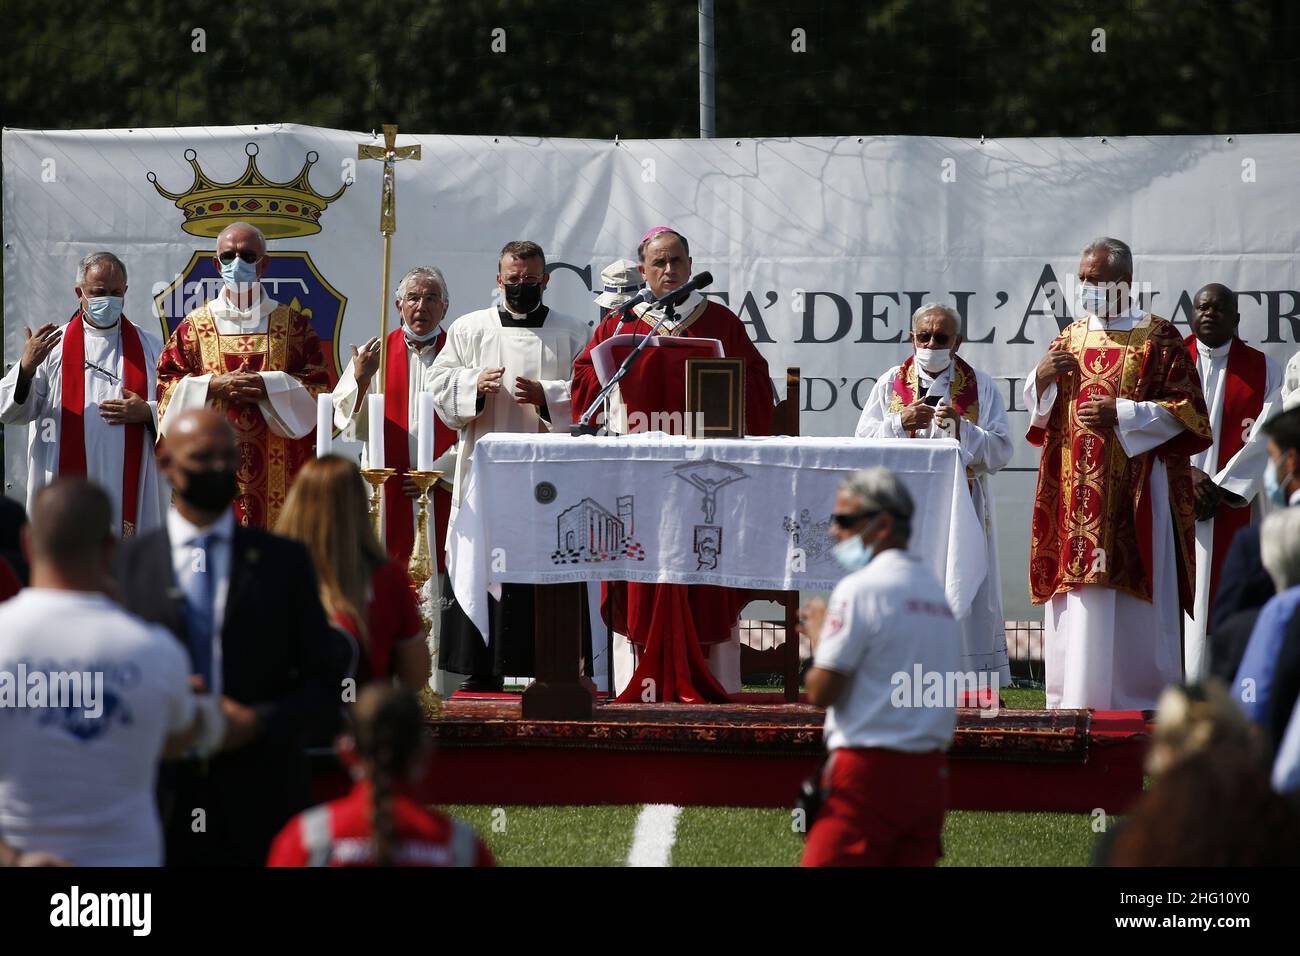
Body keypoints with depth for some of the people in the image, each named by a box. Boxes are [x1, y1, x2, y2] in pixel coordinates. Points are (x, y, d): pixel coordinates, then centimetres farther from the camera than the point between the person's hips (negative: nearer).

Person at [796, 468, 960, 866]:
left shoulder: (860, 587, -8)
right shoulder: (936, 591, 16)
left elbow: (821, 691, -11)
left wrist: (818, 635, 8)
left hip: (868, 773, -8)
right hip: (928, 774, 8)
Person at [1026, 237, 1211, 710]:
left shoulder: (1159, 338, -1)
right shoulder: (1072, 336, 15)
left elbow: (1187, 410, -5)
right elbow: (1039, 408, 19)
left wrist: (1122, 414, -16)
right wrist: (1042, 376, -3)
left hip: (1135, 490, -5)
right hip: (1075, 490, 5)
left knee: (1126, 595, -8)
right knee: (1074, 594, 1)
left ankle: (1138, 698, -3)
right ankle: (1073, 701, 3)